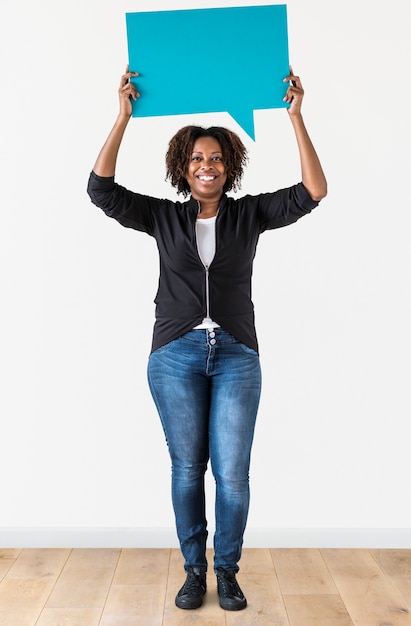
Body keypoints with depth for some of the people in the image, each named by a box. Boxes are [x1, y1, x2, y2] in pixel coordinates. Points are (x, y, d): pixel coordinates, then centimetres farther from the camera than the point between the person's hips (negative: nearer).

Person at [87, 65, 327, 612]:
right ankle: (194, 570, 26)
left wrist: (296, 116, -7)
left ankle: (227, 571, 23)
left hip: (236, 356, 0)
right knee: (187, 469, 8)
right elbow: (101, 188, -1)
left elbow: (313, 192, -3)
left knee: (232, 473, 1)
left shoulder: (249, 214, 7)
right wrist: (124, 116, -4)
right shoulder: (163, 217, 8)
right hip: (175, 356, 1)